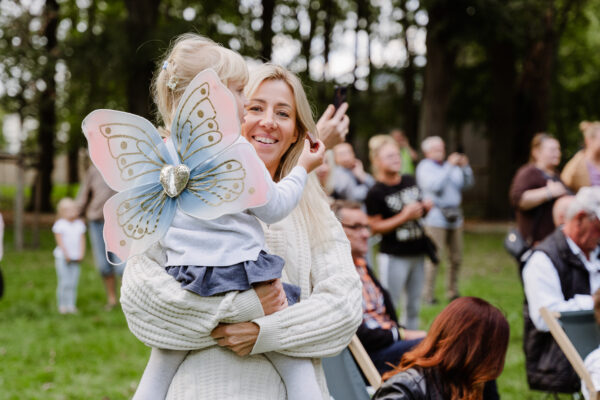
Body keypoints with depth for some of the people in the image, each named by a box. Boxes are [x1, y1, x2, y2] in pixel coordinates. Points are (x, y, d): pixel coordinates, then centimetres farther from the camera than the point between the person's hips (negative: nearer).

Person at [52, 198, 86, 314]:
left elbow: (82, 240, 10)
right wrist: (66, 254, -14)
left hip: (75, 258, 4)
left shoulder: (79, 224, 9)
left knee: (73, 283, 2)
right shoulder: (60, 224, -5)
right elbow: (60, 241, -9)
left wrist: (81, 254, -2)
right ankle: (62, 305, 1)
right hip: (62, 258, -4)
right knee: (64, 282, -6)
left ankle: (71, 305, 6)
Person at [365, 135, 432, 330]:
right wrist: (404, 216, -20)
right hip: (393, 256, -7)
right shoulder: (376, 193, -12)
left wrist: (425, 208, -2)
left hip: (416, 253, 7)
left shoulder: (410, 181, 8)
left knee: (413, 305, 14)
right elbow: (375, 227, -15)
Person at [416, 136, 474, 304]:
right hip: (435, 218, -7)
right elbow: (435, 186, -18)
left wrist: (464, 167, -2)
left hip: (454, 217, 7)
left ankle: (452, 292, 20)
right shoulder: (425, 167, -1)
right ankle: (428, 295, -5)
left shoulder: (448, 165, 18)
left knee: (456, 258, 9)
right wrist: (449, 166, -16)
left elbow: (467, 183, 14)